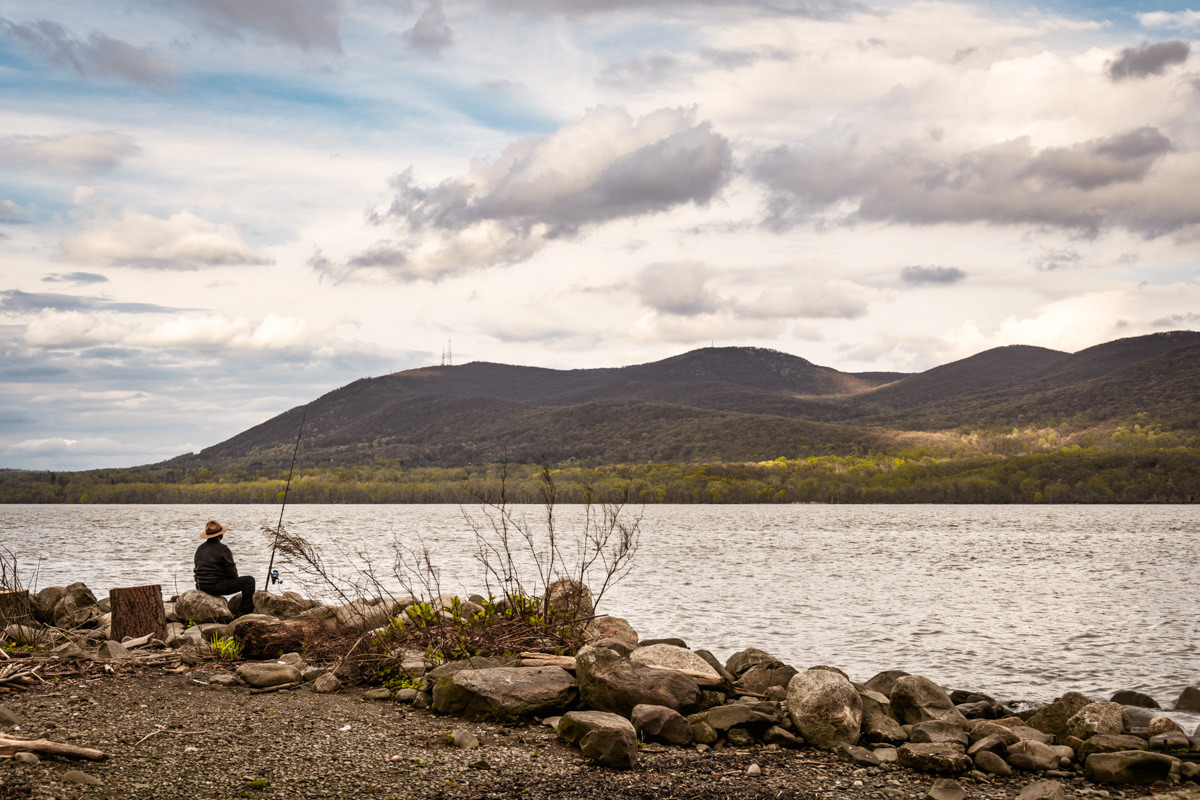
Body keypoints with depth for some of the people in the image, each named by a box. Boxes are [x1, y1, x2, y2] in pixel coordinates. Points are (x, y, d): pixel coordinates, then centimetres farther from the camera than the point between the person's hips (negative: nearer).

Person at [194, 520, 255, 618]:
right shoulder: (222, 549, -12)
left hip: (201, 587, 8)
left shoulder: (199, 549, 10)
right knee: (249, 581, 1)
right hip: (216, 586, -8)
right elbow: (232, 573, -11)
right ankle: (243, 612, -1)